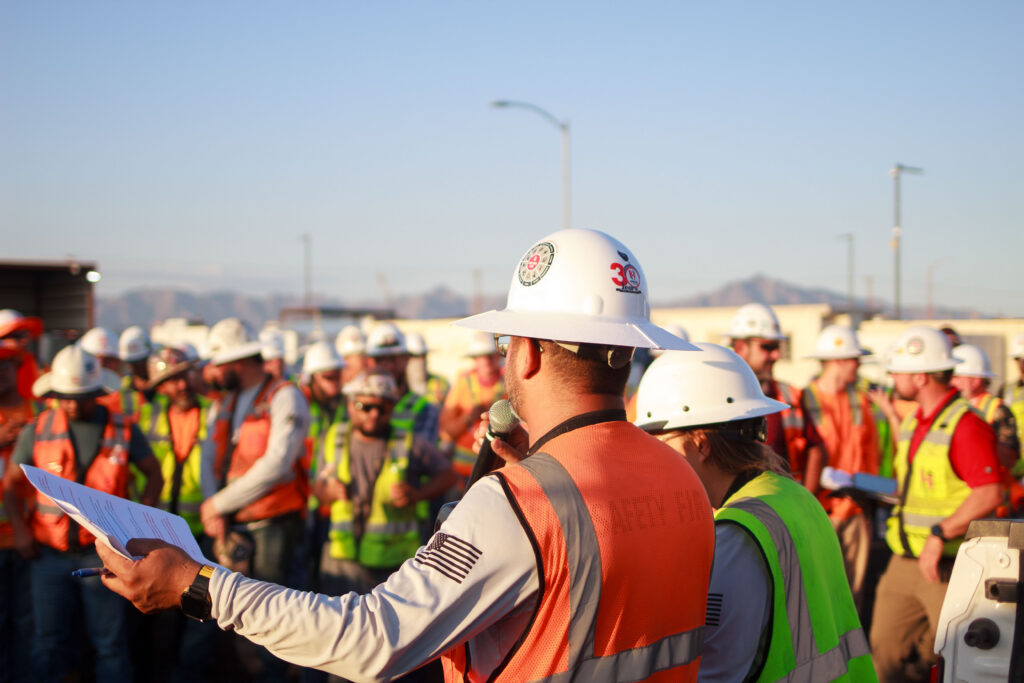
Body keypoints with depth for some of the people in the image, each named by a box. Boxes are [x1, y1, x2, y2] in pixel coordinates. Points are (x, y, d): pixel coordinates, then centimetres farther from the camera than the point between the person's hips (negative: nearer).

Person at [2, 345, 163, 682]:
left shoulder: (123, 429, 0)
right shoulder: (37, 430, 1)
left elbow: (154, 474, 9)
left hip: (102, 552, -1)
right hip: (49, 553, 1)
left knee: (110, 643, 4)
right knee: (49, 644, 6)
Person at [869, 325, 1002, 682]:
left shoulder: (966, 426, -15)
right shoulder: (912, 422, 15)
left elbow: (990, 494, -23)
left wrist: (940, 535, -24)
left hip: (948, 567, -8)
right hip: (904, 563, 9)